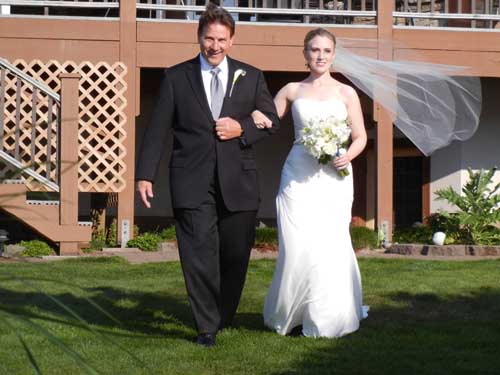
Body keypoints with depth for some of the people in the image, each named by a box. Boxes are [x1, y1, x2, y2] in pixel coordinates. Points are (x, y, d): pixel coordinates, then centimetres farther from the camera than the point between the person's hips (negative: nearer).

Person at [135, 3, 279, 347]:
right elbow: (158, 129, 3)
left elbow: (272, 122, 12)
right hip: (193, 181, -2)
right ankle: (207, 326, 1)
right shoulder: (176, 77, 5)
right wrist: (145, 174, -4)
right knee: (200, 253, -6)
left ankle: (224, 316, 32)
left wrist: (241, 129, -8)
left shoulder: (251, 77, 10)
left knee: (235, 254, 10)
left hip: (238, 180, 2)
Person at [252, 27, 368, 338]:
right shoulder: (292, 91, 11)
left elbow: (361, 137, 9)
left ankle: (326, 318, 9)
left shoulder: (346, 93, 8)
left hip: (334, 176, 0)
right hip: (299, 175, 0)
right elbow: (267, 121, 16)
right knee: (298, 246, -6)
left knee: (331, 245, -5)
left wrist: (348, 156, -11)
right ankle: (286, 315, 11)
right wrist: (256, 117, -7)